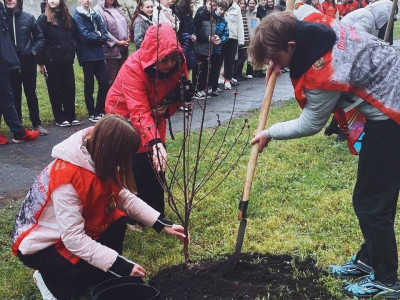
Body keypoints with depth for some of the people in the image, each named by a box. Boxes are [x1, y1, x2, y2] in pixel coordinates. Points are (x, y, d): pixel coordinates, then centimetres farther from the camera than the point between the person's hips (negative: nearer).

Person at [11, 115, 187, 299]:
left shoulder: (97, 160, -10)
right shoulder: (66, 177, -35)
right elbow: (74, 239, -34)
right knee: (109, 275, -20)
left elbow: (125, 197, -1)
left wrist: (163, 224, -9)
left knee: (117, 220, -13)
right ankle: (50, 279, 2)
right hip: (39, 244, -8)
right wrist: (120, 266, -33)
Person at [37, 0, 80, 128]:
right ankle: (60, 118, 11)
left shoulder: (68, 18, 11)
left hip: (67, 60, 4)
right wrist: (41, 62, -10)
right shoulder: (43, 19, -2)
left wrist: (72, 47, 0)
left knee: (69, 88, 4)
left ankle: (71, 116, 14)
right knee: (55, 90, 4)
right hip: (51, 61, -4)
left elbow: (75, 36, 20)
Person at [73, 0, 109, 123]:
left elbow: (105, 36, 4)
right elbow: (85, 36, -15)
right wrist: (98, 36, -2)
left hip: (99, 54, 5)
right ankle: (92, 114, 14)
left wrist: (93, 37, -9)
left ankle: (100, 111, 17)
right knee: (89, 85, 3)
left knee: (104, 83, 3)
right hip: (87, 55, -5)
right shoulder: (77, 16, -5)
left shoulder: (95, 15, 12)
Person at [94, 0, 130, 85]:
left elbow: (125, 24, 22)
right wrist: (117, 42, -15)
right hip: (110, 50, -7)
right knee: (110, 80, -1)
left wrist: (128, 38, 4)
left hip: (123, 50, 7)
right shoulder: (98, 10, -8)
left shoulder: (117, 8, 16)